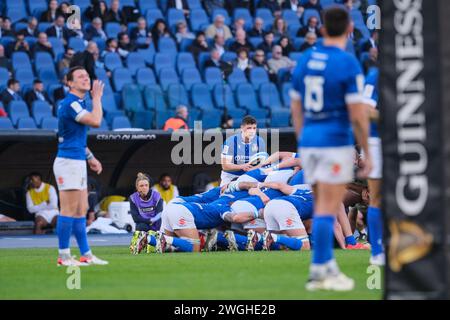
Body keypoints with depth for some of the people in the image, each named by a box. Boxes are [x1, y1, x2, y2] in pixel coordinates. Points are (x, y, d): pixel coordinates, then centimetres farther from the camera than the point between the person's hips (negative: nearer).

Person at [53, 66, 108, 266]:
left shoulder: (79, 103, 17)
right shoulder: (70, 103, -15)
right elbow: (96, 121, -24)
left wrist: (90, 157, 24)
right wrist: (97, 97, -10)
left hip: (78, 163, 10)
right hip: (68, 162, -10)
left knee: (81, 210, 10)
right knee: (69, 210, -8)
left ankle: (86, 255, 13)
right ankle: (63, 256, -5)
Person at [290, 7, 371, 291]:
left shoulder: (305, 61, 8)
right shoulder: (348, 64, -11)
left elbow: (296, 109, 12)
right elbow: (358, 115, -14)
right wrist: (367, 154, -5)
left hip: (308, 142, 6)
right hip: (336, 142, -6)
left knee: (324, 208, 15)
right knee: (327, 209, -3)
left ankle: (328, 266, 18)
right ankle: (319, 271, -2)